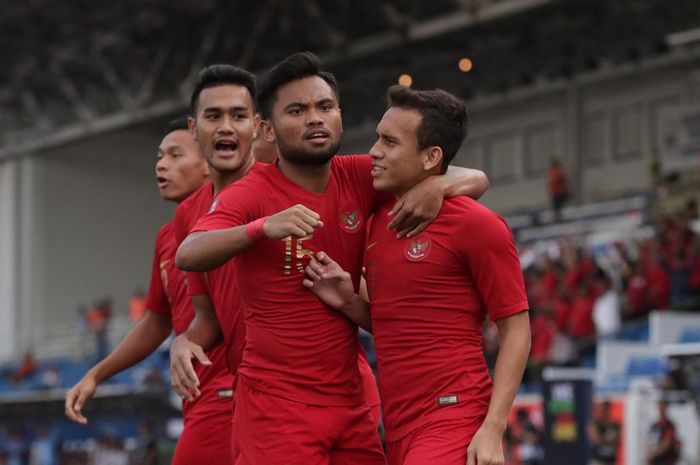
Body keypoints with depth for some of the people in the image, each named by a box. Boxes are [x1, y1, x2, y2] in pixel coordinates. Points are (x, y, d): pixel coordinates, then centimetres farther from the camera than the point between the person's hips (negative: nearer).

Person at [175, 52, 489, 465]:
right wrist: (265, 226, -41)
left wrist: (437, 186, -17)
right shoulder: (249, 195, -8)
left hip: (349, 400, 5)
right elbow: (187, 257, -26)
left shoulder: (359, 179, 3)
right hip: (277, 405, -5)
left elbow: (474, 180, 6)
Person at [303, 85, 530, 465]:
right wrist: (347, 302, 1)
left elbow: (516, 330, -8)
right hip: (398, 428, 7)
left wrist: (493, 429, -16)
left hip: (452, 420, -7)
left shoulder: (476, 225, -8)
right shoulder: (378, 222, 13)